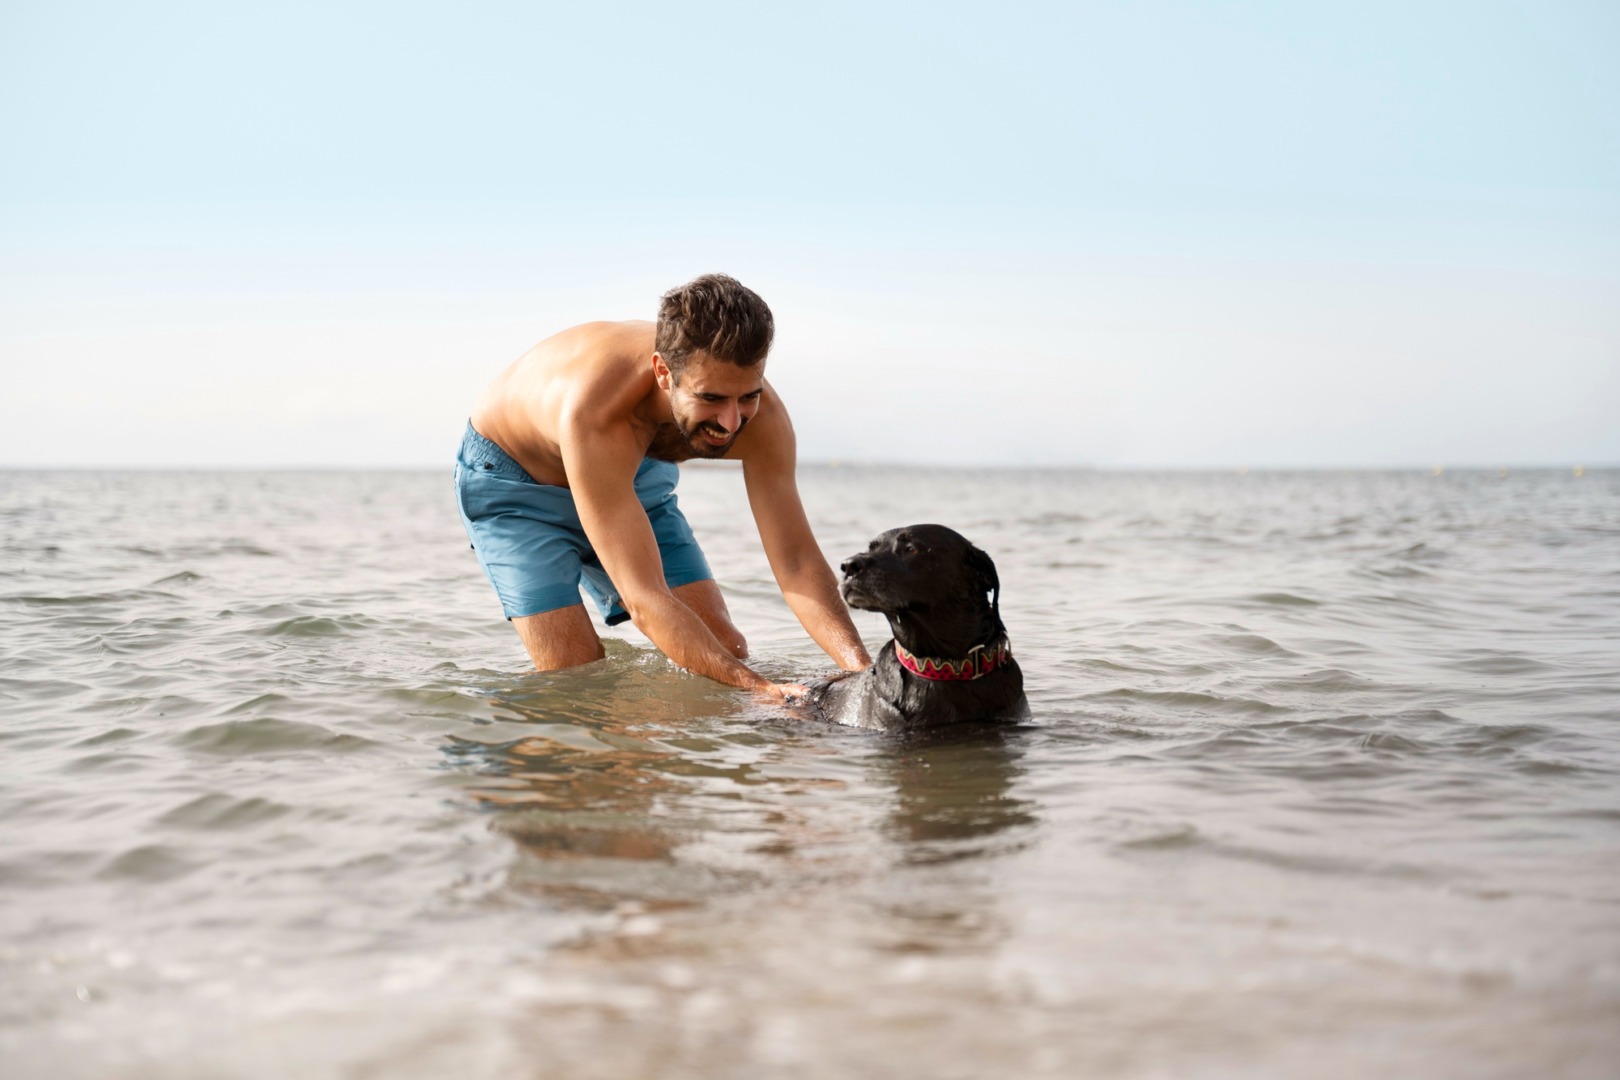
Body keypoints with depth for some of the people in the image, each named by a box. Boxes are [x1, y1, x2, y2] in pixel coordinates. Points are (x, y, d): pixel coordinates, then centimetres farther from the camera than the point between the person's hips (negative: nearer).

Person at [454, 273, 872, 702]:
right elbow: (645, 601, -47)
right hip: (512, 485, -5)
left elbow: (797, 562, -28)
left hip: (632, 478, 5)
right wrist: (761, 689, -56)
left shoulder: (758, 412, -29)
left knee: (725, 648, -8)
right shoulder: (595, 411, -46)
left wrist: (862, 670, -44)